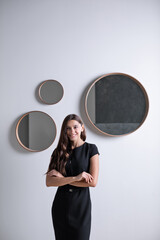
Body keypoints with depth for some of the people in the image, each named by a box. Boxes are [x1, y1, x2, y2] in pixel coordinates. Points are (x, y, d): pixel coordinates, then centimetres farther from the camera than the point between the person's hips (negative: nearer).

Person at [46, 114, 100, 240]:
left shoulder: (91, 149, -4)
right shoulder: (59, 151, 2)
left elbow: (93, 182, -14)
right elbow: (49, 182, -9)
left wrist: (62, 177, -13)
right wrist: (75, 178, -21)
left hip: (81, 205, -2)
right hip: (61, 205, 3)